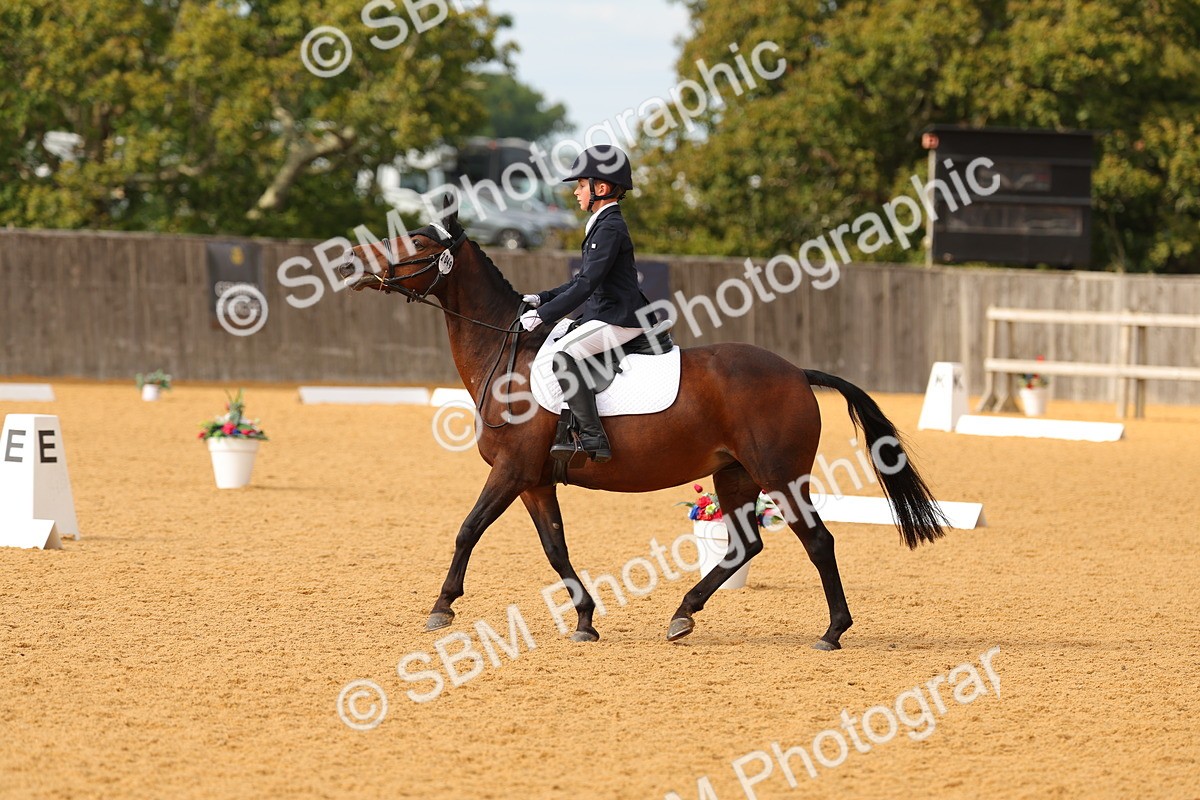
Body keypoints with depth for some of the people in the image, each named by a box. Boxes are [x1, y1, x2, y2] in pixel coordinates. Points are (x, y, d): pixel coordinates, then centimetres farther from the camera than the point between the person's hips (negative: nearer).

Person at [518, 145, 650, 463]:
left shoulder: (610, 228, -15)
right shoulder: (603, 224, 17)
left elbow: (587, 284, -22)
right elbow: (584, 281, 23)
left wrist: (544, 314, -23)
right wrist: (542, 299, 15)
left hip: (618, 320, -11)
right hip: (602, 315, 11)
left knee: (563, 354, -28)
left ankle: (593, 437, -29)